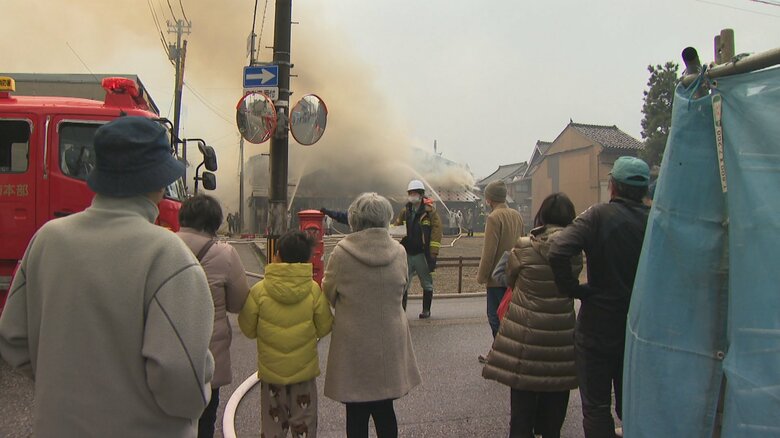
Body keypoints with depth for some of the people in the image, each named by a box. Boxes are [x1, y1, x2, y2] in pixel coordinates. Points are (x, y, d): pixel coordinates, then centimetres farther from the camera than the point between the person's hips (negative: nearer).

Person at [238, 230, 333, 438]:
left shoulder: (259, 291, -14)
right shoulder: (314, 290, -13)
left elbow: (248, 329, -4)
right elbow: (324, 328, -5)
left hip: (270, 370, 0)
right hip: (304, 370, 0)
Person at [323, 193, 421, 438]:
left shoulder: (342, 253, -15)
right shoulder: (398, 252, -7)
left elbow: (329, 294, -1)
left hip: (354, 346, -2)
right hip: (390, 344, 3)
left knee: (356, 414, 12)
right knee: (385, 410, 18)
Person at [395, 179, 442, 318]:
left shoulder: (429, 211, -7)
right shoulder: (405, 211, 9)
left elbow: (436, 232, -10)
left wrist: (433, 254, -14)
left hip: (422, 254, -4)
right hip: (407, 253, 4)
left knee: (427, 283, 9)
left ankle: (426, 310, 21)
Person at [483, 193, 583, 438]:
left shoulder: (523, 248, -12)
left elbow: (510, 280, 2)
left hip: (525, 332, -2)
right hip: (561, 334, 2)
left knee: (523, 396, 10)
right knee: (555, 396, 18)